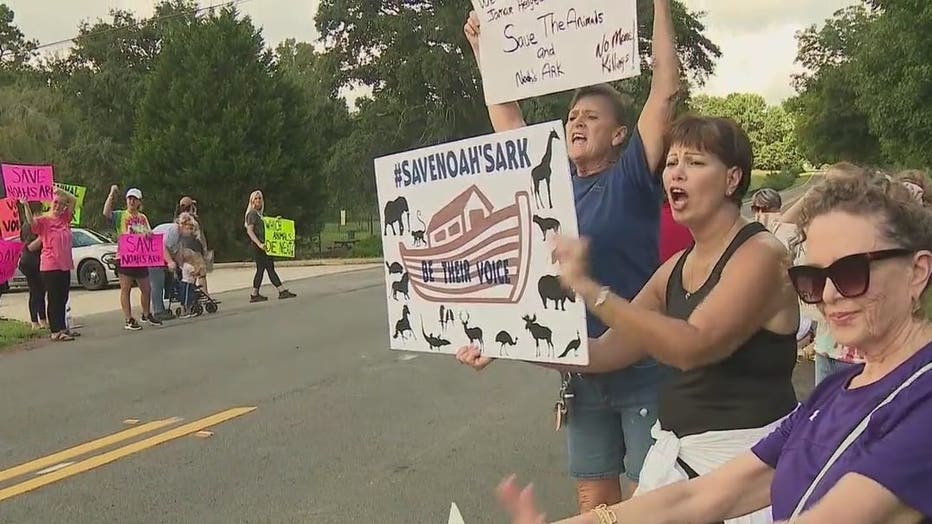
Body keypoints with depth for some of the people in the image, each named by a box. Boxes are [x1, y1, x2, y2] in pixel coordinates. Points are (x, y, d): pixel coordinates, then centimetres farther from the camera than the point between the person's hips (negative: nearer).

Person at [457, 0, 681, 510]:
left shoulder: (632, 177, -5)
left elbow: (666, 90, -12)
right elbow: (507, 117, 19)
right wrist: (483, 50, 21)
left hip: (644, 369, -5)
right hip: (580, 371, 5)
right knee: (594, 504, 14)